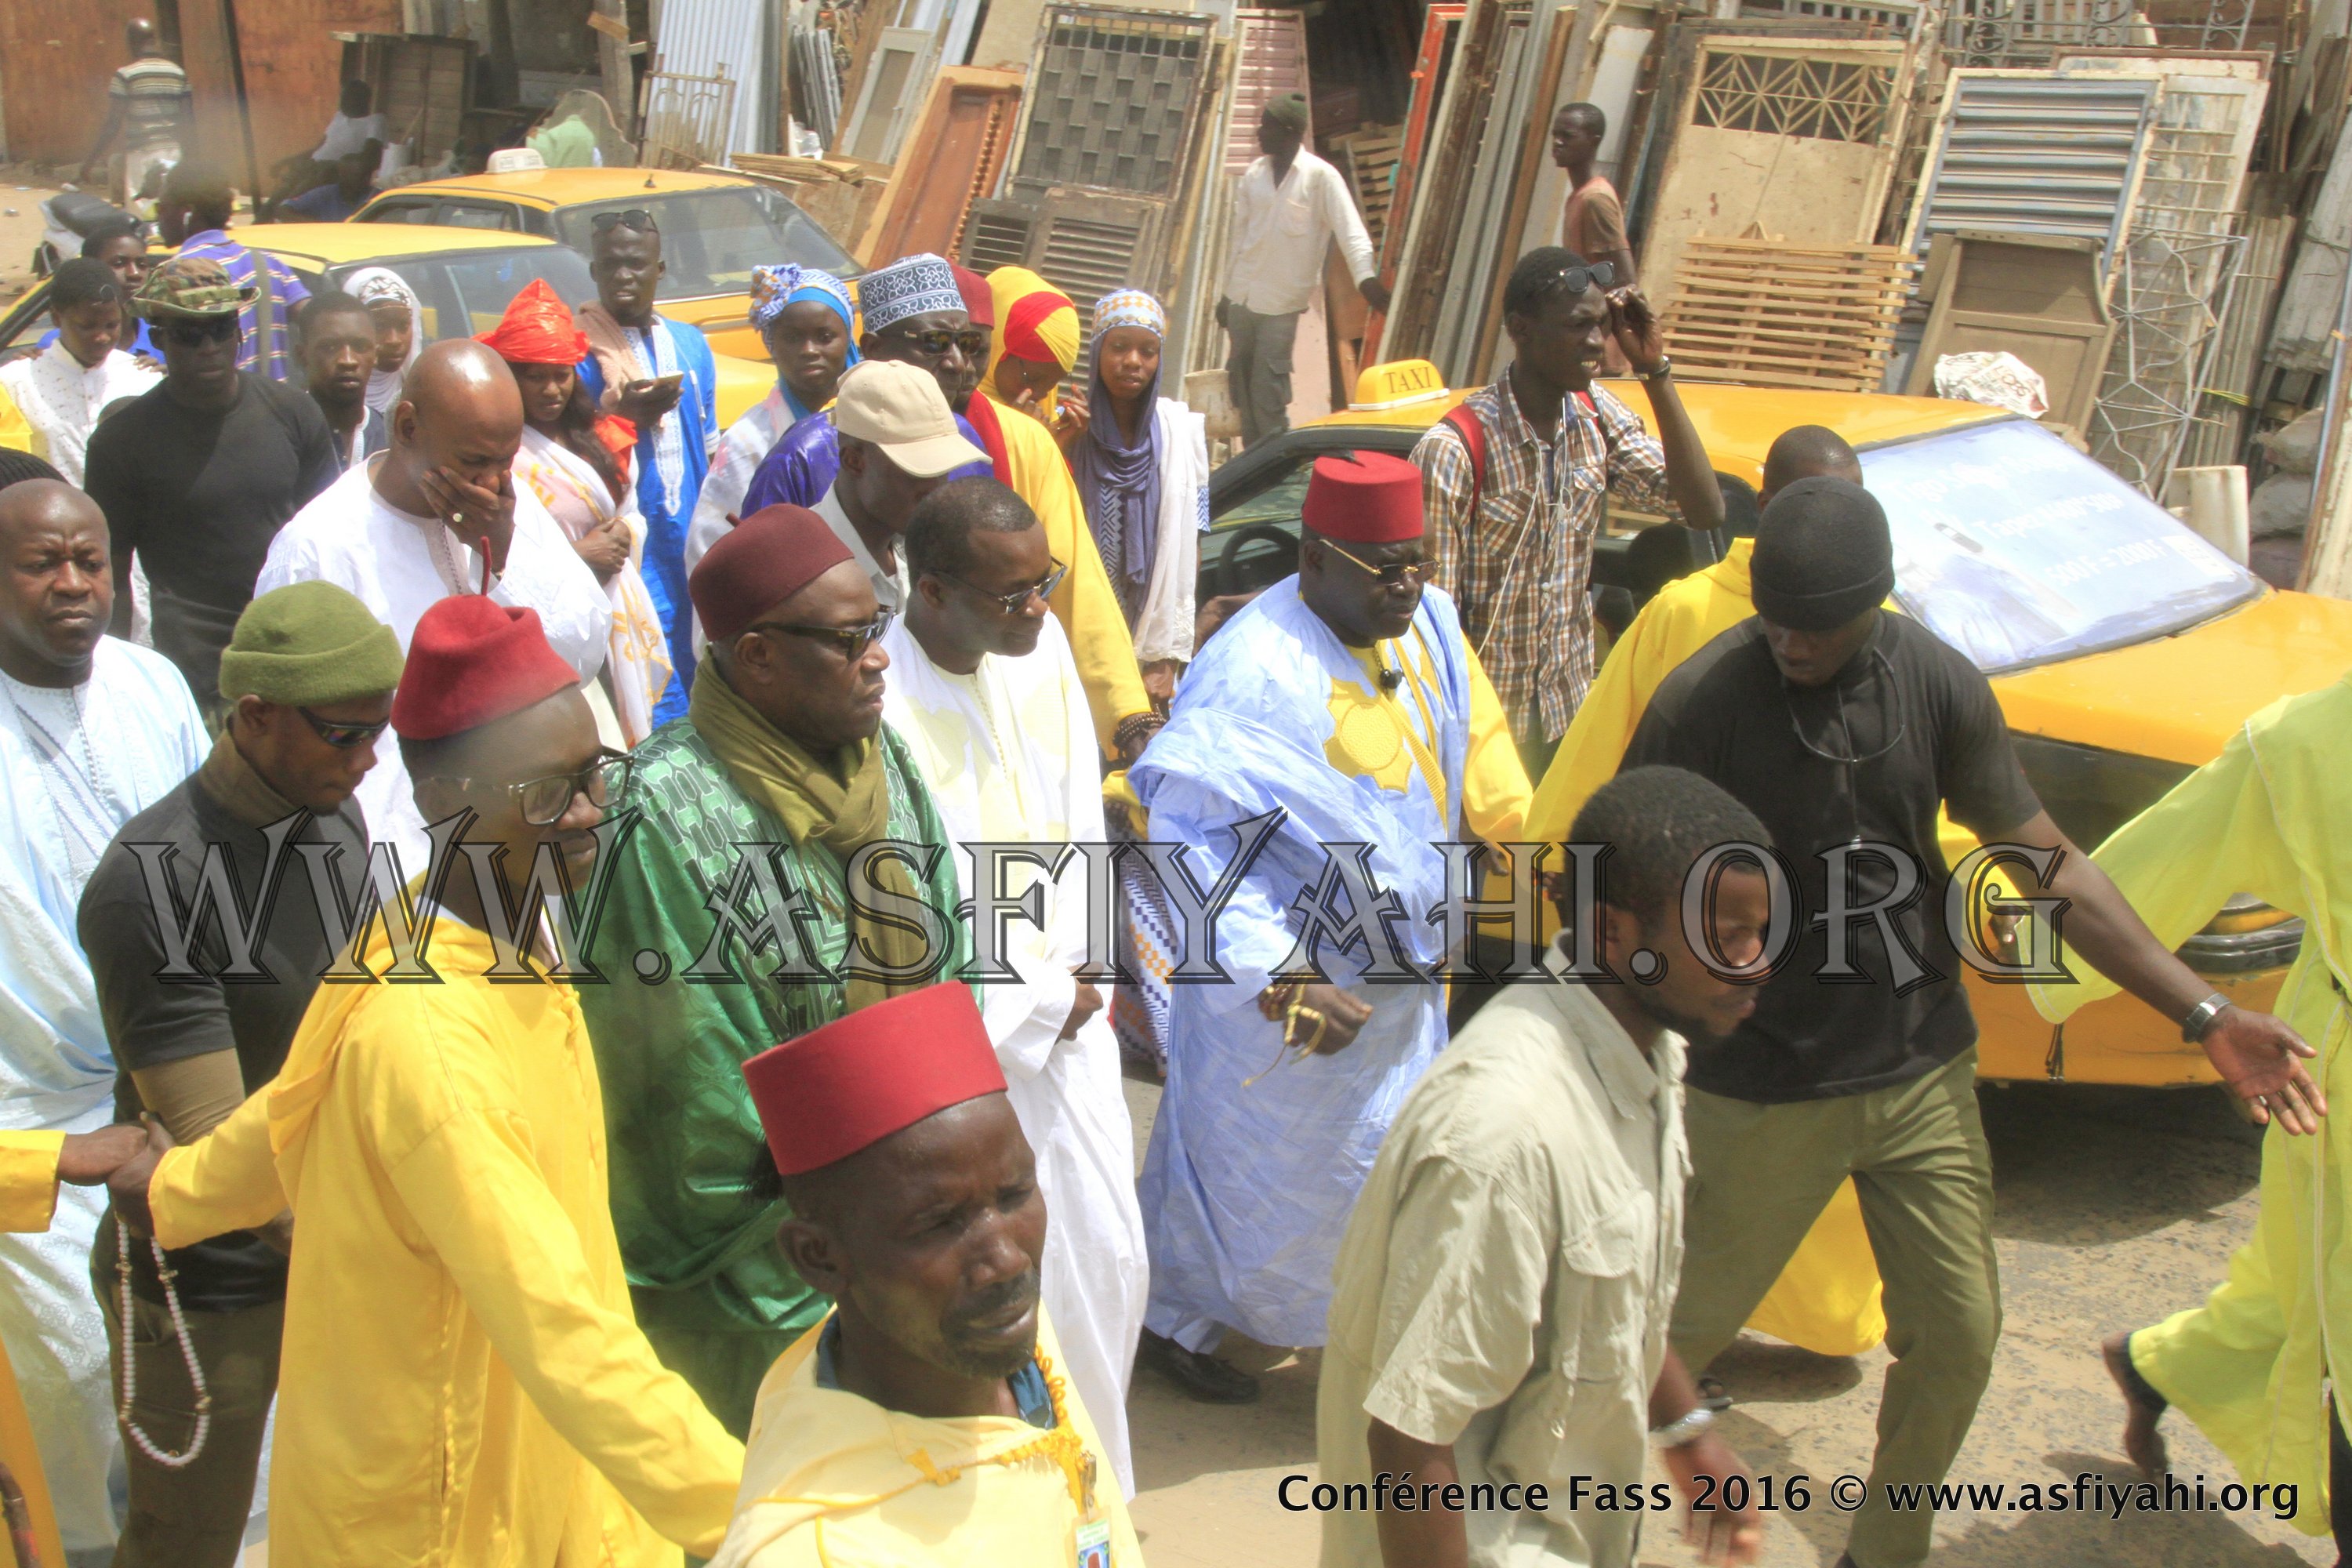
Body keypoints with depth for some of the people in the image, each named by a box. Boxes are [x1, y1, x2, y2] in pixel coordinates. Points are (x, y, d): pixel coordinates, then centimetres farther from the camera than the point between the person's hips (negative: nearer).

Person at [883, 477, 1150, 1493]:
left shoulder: (1039, 644, -3)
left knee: (1109, 1253, 15)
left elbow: (1078, 816, 3)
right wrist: (1039, 1003, -12)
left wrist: (1070, 971, -7)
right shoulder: (879, 712, -26)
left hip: (1067, 1009, 7)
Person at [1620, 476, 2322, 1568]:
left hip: (1924, 1072, 4)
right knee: (1689, 1324, 7)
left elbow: (2048, 864, 1)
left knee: (1957, 1339, 12)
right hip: (1763, 1095, -4)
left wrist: (2204, 1012, -2)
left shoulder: (1938, 686, -6)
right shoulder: (1703, 701, -18)